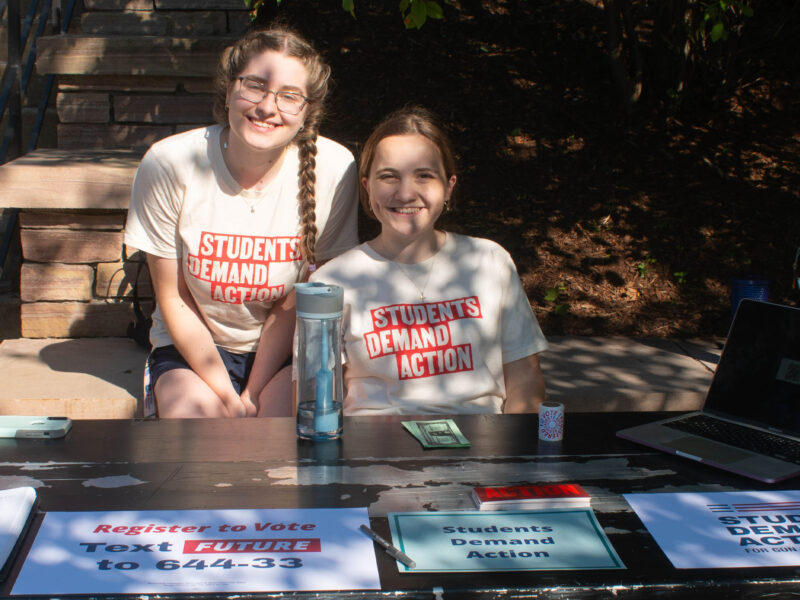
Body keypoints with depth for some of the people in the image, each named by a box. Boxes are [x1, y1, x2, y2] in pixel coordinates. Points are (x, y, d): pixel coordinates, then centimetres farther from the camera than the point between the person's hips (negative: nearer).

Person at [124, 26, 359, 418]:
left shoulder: (334, 170, -17)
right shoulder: (167, 164, -16)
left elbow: (296, 303, -7)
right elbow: (173, 300, -7)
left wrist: (252, 395, -11)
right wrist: (228, 398, -13)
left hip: (289, 347, 0)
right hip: (192, 346, 1)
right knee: (195, 413, -29)